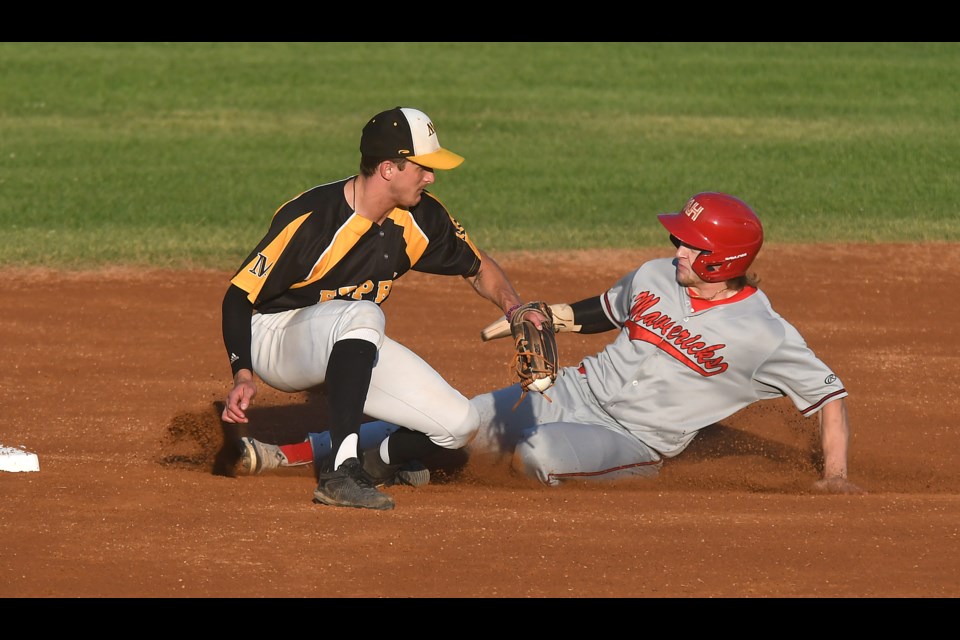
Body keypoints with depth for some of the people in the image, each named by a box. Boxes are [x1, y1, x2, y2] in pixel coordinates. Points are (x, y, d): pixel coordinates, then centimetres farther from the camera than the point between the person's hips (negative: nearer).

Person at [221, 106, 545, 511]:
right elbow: (240, 295, -23)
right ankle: (341, 473, -44)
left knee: (459, 424, -10)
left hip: (350, 349, 7)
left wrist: (513, 307, -12)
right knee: (362, 314, -40)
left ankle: (382, 460, 23)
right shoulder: (308, 219, -26)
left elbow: (478, 268, 9)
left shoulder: (423, 217, -7)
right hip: (276, 336, -7)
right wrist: (243, 375, -37)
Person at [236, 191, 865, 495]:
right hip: (571, 392, 6)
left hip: (633, 438, -6)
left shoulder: (766, 335, -16)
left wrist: (835, 474, -19)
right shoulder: (655, 277, 2)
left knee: (538, 452, -39)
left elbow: (830, 393, -11)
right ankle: (290, 455, -2)